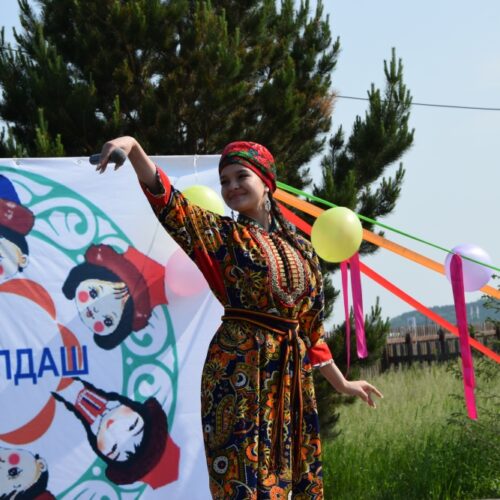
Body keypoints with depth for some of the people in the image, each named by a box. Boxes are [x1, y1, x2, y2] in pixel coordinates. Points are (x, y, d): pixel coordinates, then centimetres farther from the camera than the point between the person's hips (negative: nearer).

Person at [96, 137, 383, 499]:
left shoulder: (301, 250, 14)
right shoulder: (224, 236, 3)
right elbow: (168, 202, -12)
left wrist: (341, 383, 24)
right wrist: (134, 148, -29)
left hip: (291, 374, 5)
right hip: (239, 369, -5)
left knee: (292, 471, 5)